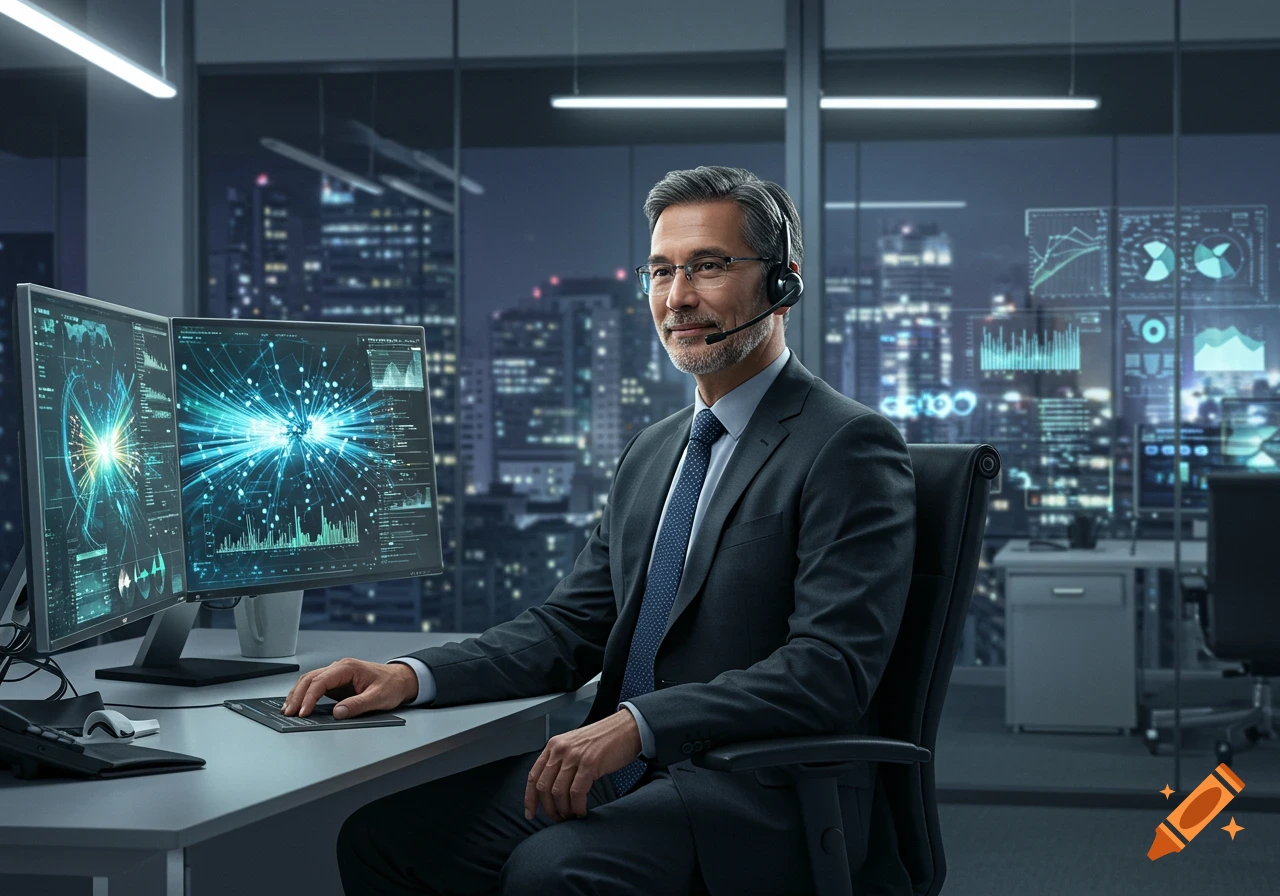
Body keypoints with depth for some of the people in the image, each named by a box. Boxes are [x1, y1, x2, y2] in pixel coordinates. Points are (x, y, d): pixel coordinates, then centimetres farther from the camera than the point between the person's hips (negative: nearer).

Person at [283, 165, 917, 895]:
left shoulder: (849, 446, -8)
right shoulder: (653, 453, 19)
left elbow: (830, 669, -19)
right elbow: (571, 627, 16)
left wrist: (637, 724, -28)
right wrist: (411, 677, -1)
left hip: (759, 796, -7)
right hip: (628, 775, 8)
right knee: (383, 831, -9)